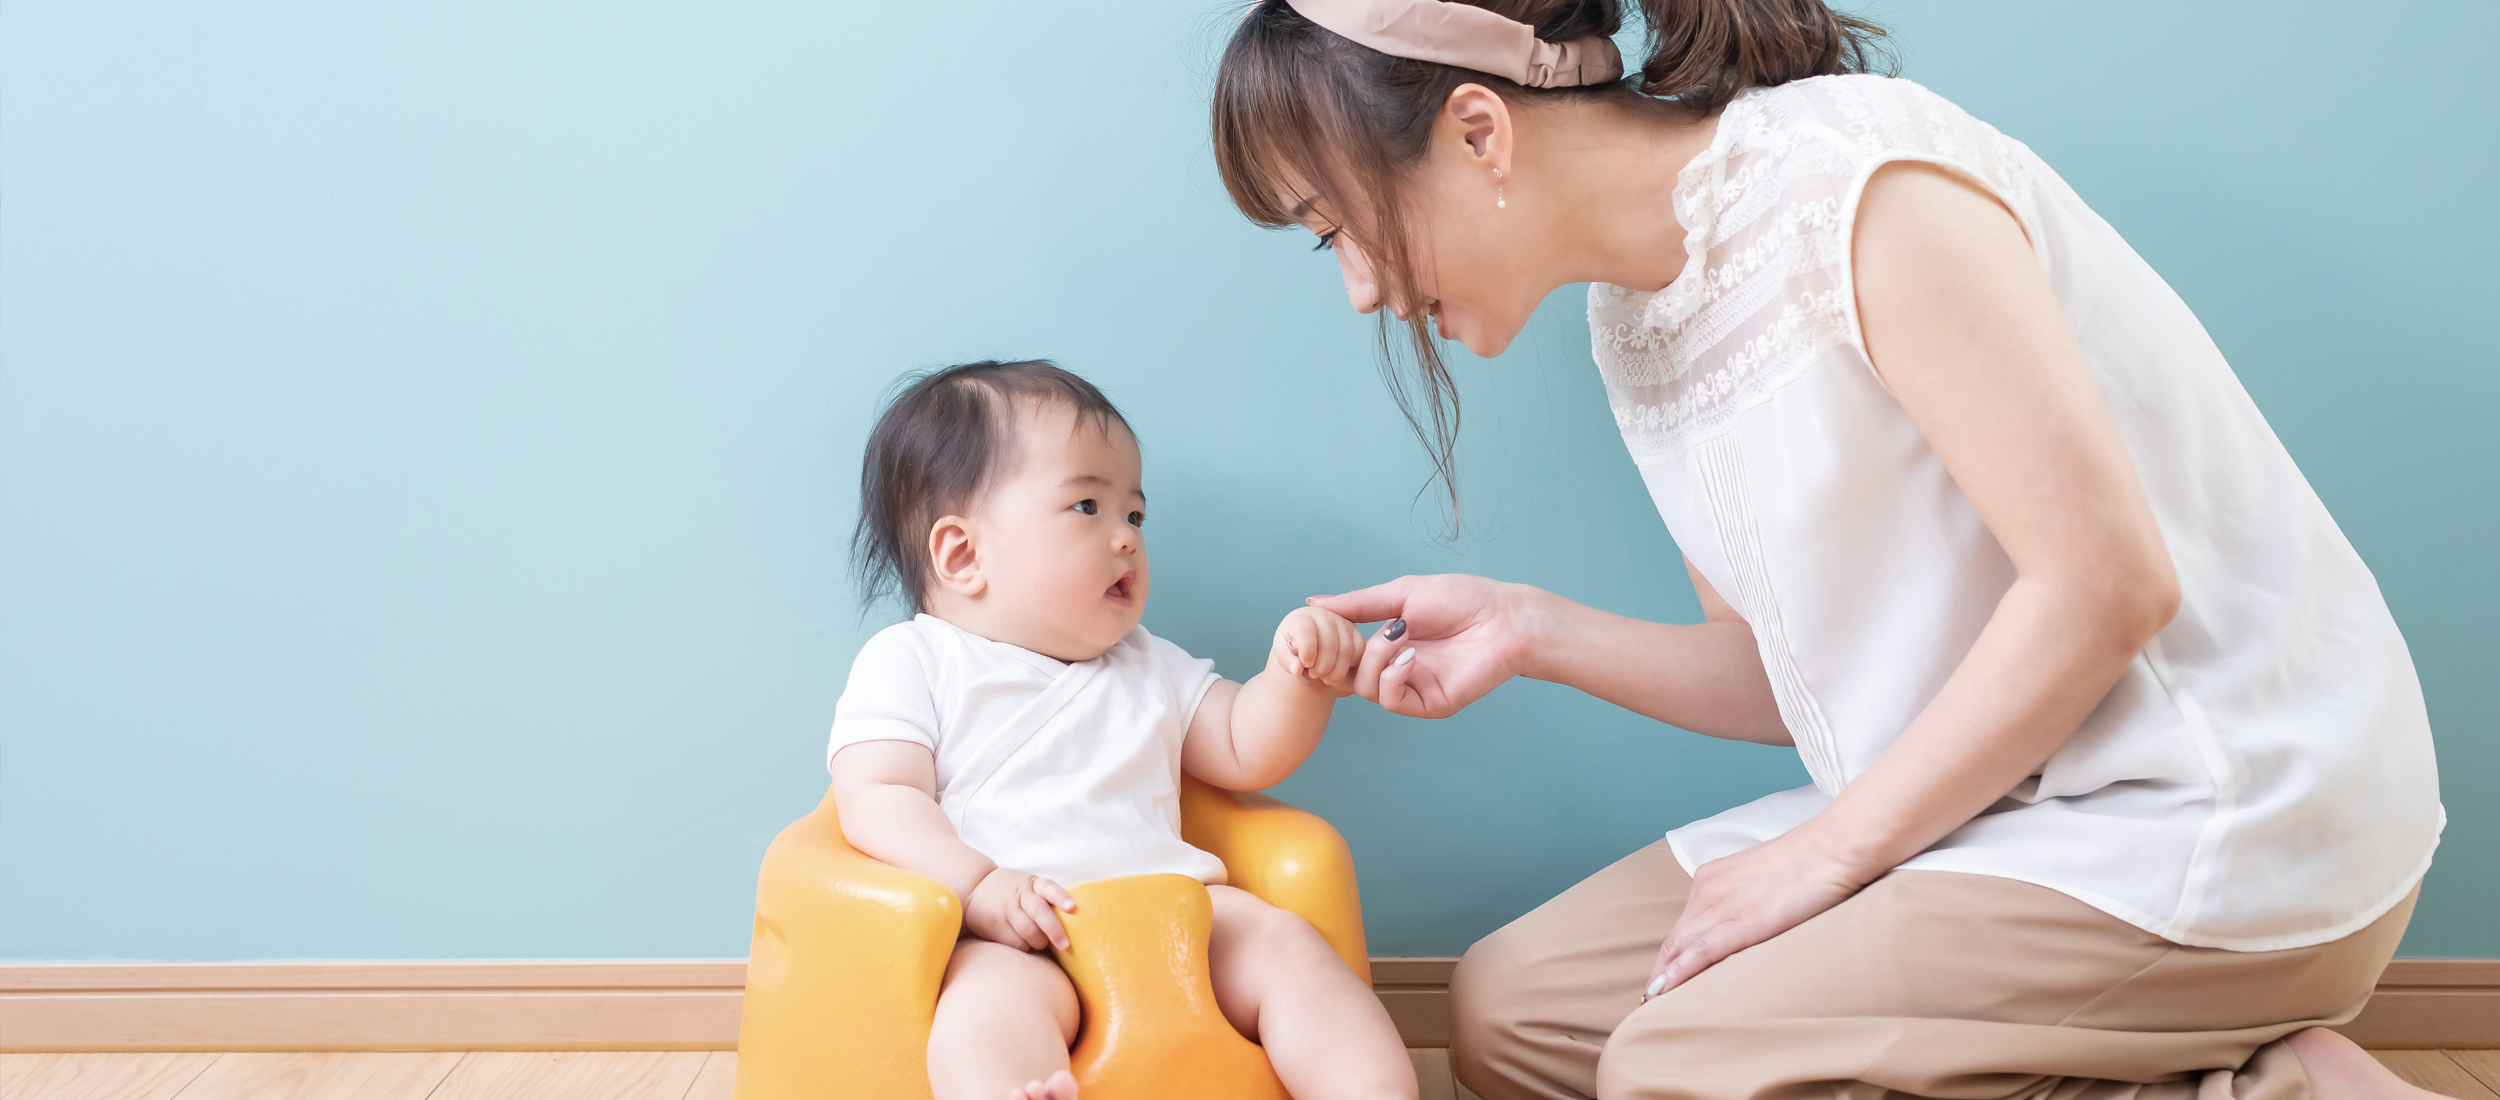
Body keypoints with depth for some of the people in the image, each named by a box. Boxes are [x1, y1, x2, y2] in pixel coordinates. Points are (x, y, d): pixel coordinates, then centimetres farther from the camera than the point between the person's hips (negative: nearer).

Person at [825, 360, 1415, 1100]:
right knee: (992, 999, -37)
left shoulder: (1146, 666, 28)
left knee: (1282, 942, -20)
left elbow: (1246, 752, 25)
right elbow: (878, 802, -3)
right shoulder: (909, 664, 10)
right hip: (1005, 942, -5)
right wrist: (978, 886, -22)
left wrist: (1297, 676, 3)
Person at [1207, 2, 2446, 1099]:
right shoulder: (1633, 323, 7)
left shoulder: (1857, 181, -19)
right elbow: (1801, 674, 10)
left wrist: (1830, 850, -15)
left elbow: (2107, 583, -22)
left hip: (2227, 805, -9)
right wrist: (1535, 630, -4)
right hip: (1993, 798, 9)